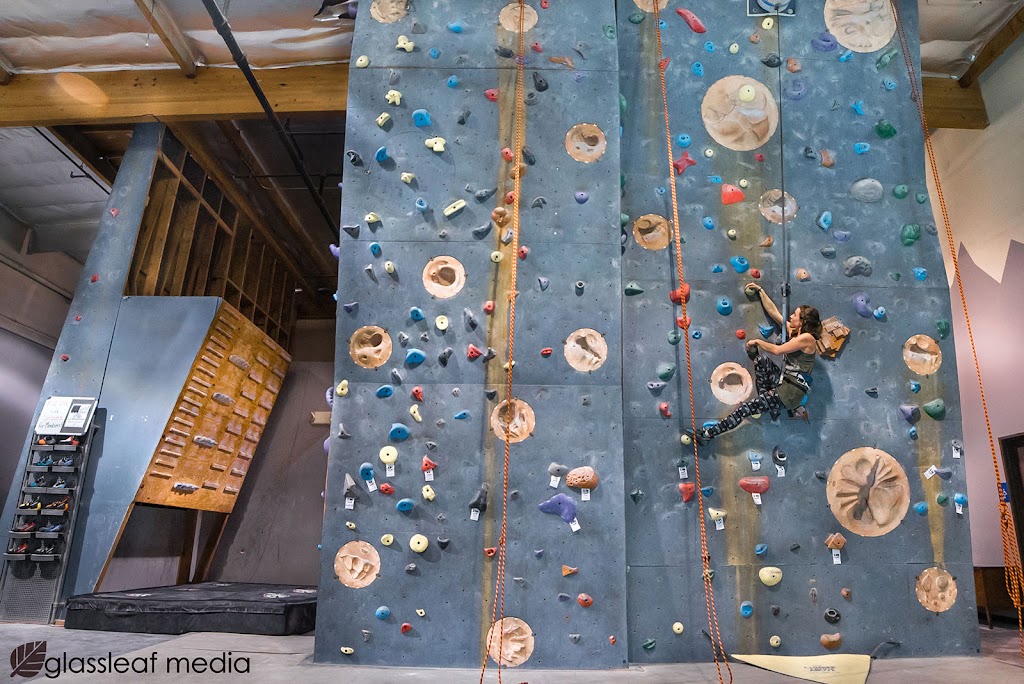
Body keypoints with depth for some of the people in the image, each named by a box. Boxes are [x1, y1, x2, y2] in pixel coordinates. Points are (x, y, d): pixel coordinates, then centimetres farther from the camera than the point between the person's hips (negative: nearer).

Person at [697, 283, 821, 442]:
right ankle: (770, 405, 1)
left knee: (747, 407, -12)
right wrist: (760, 290, 17)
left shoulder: (807, 338, -13)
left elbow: (777, 350, -15)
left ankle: (709, 433, -9)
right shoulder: (793, 331, 12)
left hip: (792, 391, -9)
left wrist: (757, 342, -2)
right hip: (784, 383, 9)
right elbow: (773, 311, 16)